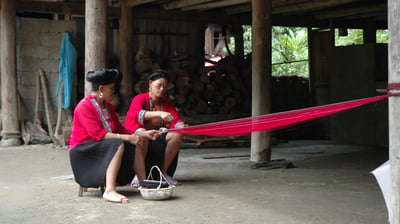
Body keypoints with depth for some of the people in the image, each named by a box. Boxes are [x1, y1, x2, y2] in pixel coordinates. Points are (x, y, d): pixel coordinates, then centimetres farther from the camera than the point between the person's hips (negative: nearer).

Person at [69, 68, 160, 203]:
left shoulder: (108, 106, 12)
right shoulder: (84, 106, -16)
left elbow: (120, 129, 11)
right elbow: (98, 134, -25)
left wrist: (144, 134, 0)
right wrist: (127, 138, -29)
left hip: (102, 146, 9)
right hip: (82, 151, -8)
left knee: (136, 144, -9)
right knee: (119, 144, -33)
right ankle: (110, 191, -46)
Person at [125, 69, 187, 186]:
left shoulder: (166, 103, 12)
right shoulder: (140, 99, -5)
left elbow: (176, 120, 0)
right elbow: (136, 114, -29)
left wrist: (181, 126, -26)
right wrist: (159, 113, -43)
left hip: (158, 136, 5)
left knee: (177, 135, -22)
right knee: (142, 132, -39)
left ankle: (164, 172, -15)